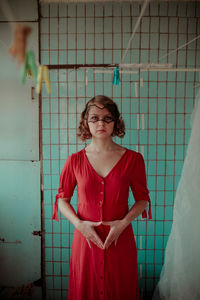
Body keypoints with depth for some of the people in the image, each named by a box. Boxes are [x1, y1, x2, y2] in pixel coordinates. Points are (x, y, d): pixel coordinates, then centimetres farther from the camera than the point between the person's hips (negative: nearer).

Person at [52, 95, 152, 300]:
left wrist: (123, 222, -12)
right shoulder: (75, 161, -3)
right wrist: (79, 224, -10)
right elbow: (62, 199, 4)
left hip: (120, 239, 0)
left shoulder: (133, 159, -5)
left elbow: (142, 198, 2)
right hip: (85, 237, 1)